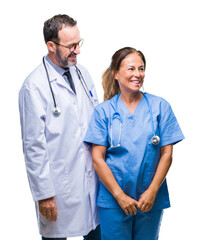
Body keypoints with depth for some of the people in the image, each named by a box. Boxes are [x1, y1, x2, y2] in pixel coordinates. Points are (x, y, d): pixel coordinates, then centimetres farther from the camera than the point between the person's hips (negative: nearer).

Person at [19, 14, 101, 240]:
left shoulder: (82, 73, 7)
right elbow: (33, 145, -15)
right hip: (60, 185, -6)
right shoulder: (34, 86, -15)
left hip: (92, 177, 6)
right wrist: (44, 194, -14)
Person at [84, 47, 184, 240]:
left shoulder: (160, 106, 2)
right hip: (113, 199, -1)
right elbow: (97, 159, -4)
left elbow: (166, 154, 0)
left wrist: (152, 192, -9)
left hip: (151, 200, 1)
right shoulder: (103, 111, 0)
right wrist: (119, 195, -10)